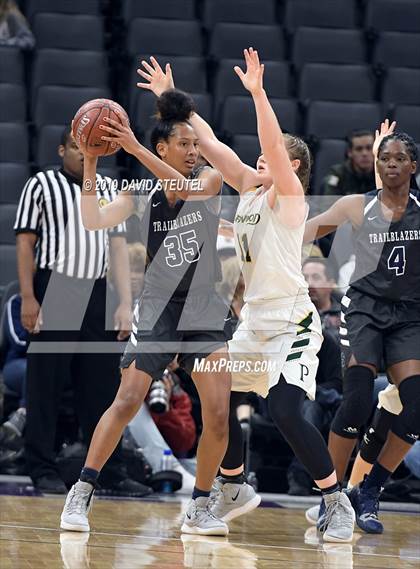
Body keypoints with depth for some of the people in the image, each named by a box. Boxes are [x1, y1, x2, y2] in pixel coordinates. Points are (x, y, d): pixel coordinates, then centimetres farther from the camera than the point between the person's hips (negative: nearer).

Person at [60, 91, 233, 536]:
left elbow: (186, 187, -23)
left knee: (218, 416, -7)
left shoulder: (210, 179, 0)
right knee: (126, 403, -13)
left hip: (206, 313, 1)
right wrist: (90, 163, -18)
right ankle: (81, 494, -4)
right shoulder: (141, 195, 2)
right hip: (157, 311, -1)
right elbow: (93, 221, -12)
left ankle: (199, 509, 7)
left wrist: (134, 148, -30)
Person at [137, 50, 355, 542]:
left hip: (293, 325, -9)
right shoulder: (250, 190, 9)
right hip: (255, 323, 9)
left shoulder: (288, 196, -10)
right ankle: (234, 492, 32)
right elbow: (210, 144, 10)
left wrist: (257, 93, -36)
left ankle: (338, 505, -10)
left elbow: (273, 146, -27)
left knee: (286, 413, -21)